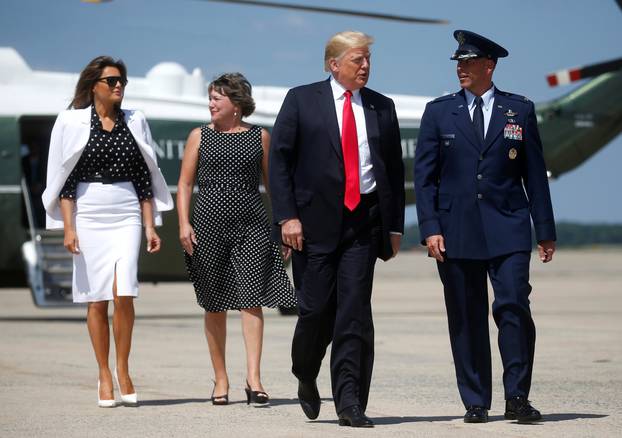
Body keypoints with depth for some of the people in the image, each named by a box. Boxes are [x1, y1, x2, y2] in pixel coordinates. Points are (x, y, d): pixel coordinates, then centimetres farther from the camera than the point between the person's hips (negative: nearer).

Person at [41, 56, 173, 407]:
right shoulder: (72, 123, 3)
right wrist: (68, 227, -6)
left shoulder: (134, 122, 11)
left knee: (123, 293, -14)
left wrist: (151, 227, 7)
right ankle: (104, 376, 11)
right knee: (97, 298, 0)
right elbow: (65, 180, 2)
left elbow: (144, 179, 12)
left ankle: (123, 370, 1)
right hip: (88, 214, -1)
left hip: (127, 214, 1)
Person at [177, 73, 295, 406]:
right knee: (215, 305, 4)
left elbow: (272, 182, 12)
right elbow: (185, 184, 7)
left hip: (252, 225, -1)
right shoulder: (199, 136, 8)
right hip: (209, 224, 1)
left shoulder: (260, 137, 8)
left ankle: (253, 379, -15)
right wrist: (184, 224, -6)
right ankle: (221, 379, 13)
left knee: (252, 299, -11)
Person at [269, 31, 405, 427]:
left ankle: (350, 403, -4)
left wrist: (395, 226, 10)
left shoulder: (382, 107, 11)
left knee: (355, 313, -4)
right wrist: (287, 216, -9)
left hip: (364, 222, 2)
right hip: (315, 221, -2)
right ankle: (306, 378, 27)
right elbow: (279, 160, -1)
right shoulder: (302, 100, 2)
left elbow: (394, 169, 15)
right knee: (316, 309, -1)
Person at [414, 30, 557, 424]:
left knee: (513, 306, -13)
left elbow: (535, 174, 8)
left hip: (507, 228, -1)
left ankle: (517, 398, -6)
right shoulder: (439, 112, 7)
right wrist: (430, 228, -5)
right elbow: (424, 176, 5)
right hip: (457, 232, 1)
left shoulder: (520, 110, 7)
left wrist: (545, 231, 5)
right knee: (466, 319, 3)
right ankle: (476, 403, 10)